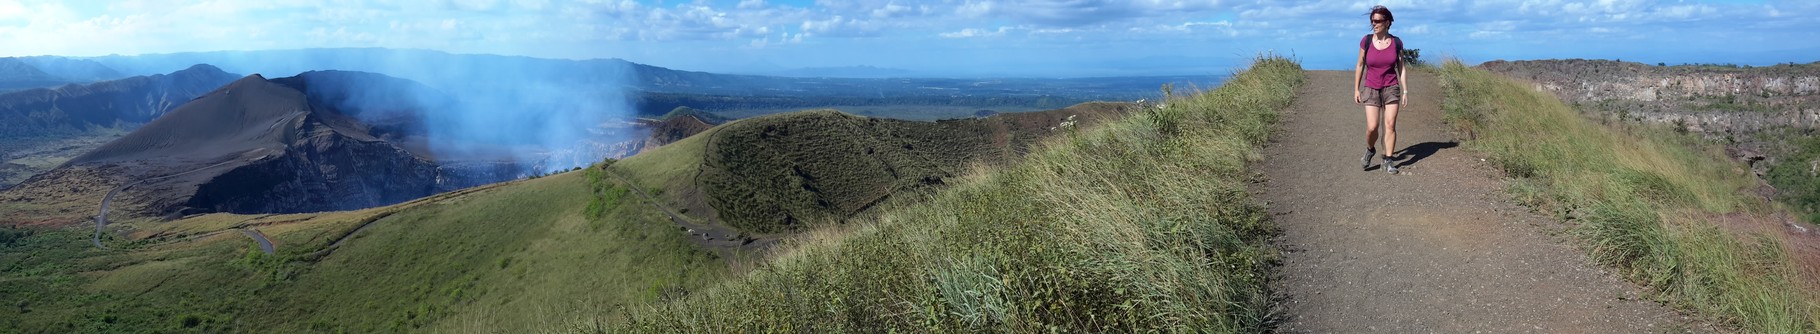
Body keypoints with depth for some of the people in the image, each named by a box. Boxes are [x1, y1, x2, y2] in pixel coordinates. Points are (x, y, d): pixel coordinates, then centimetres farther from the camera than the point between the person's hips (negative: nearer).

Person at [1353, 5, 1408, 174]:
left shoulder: (1396, 43, -3)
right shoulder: (1366, 41, -5)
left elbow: (1401, 69, 2)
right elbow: (1360, 65, 4)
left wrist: (1405, 92, 0)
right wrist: (1356, 89, 4)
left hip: (1391, 89, 0)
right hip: (1371, 89, 0)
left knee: (1390, 125, -6)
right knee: (1372, 127, -8)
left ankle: (1388, 161, 2)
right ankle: (1370, 150, 21)